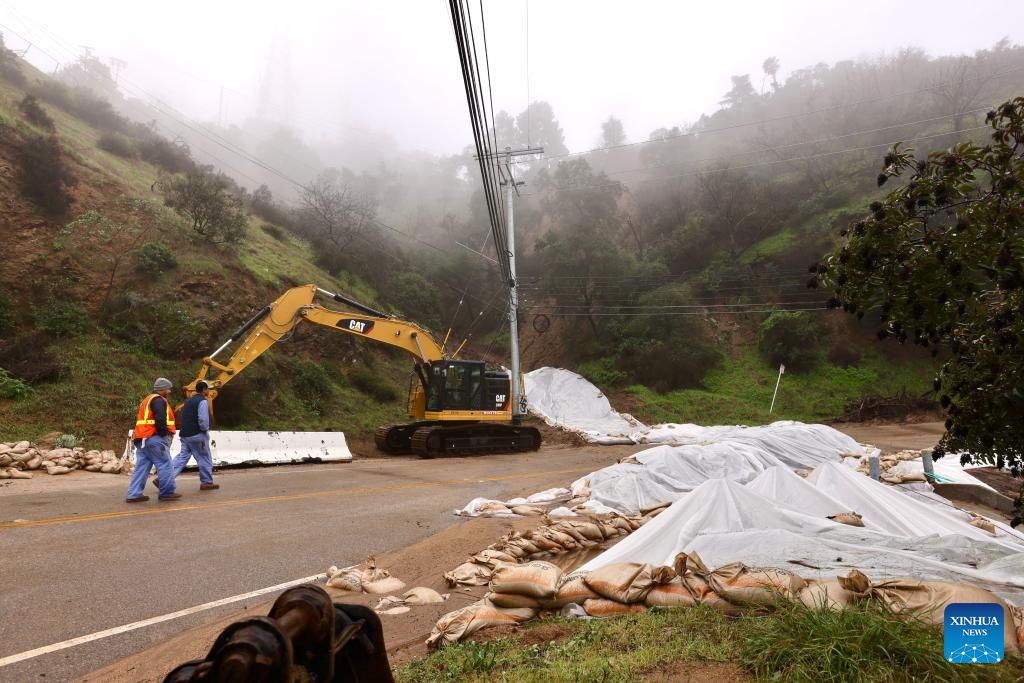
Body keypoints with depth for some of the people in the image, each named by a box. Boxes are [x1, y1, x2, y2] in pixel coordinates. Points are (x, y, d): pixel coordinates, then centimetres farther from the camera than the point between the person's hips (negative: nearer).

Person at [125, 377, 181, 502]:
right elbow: (160, 420, -21)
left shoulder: (148, 400, 23)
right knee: (165, 465, -3)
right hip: (154, 438, -10)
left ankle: (134, 494, 6)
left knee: (141, 466, 9)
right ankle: (167, 493, 1)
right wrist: (165, 435, -10)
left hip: (142, 439, 10)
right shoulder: (158, 400, -9)